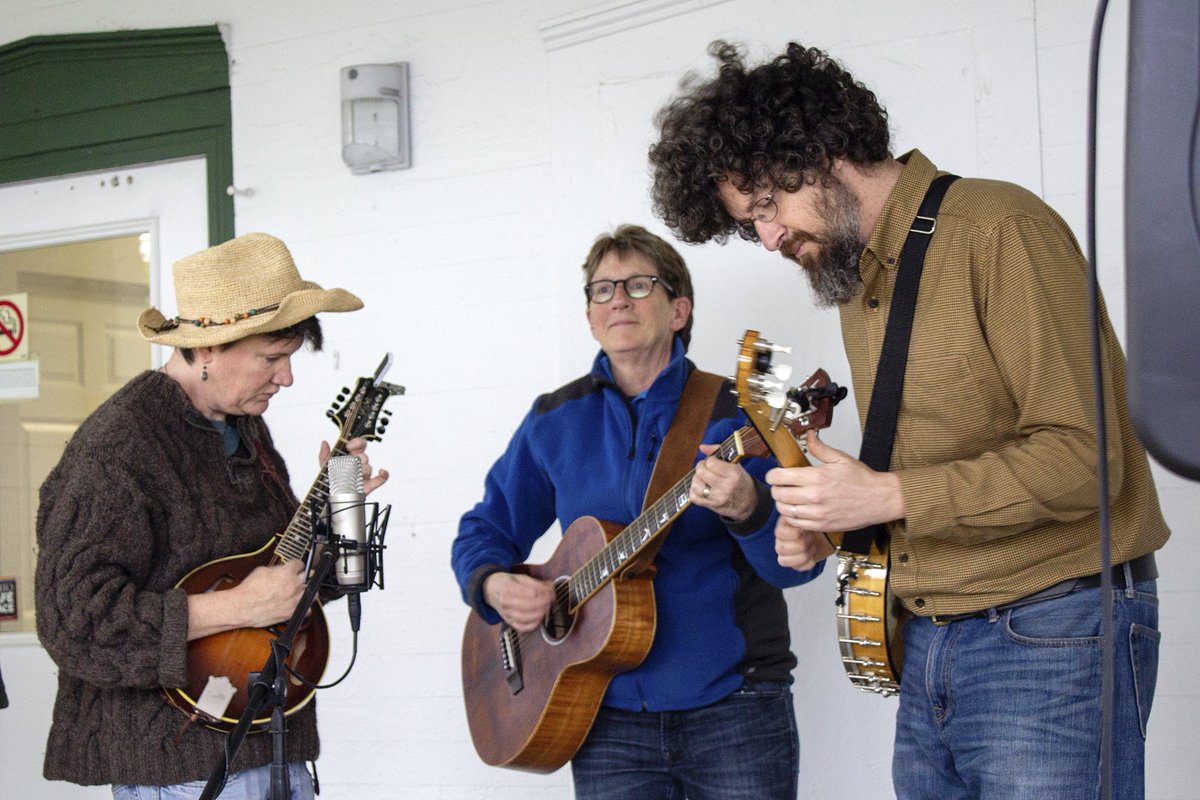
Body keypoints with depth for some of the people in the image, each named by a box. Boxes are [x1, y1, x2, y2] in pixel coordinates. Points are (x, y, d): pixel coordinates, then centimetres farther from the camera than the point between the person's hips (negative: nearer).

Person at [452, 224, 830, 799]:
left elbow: (797, 562, -10)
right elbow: (486, 530, 14)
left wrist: (746, 509, -30)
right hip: (611, 719, 2)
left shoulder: (731, 412, -4)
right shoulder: (555, 422, 6)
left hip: (734, 705, -2)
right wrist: (493, 585, -8)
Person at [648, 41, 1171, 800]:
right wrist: (832, 513, 3)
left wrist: (889, 497, -20)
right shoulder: (854, 279, 15)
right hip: (927, 646, 8)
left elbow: (1084, 456, -19)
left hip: (1054, 632, -8)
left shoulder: (999, 230, -13)